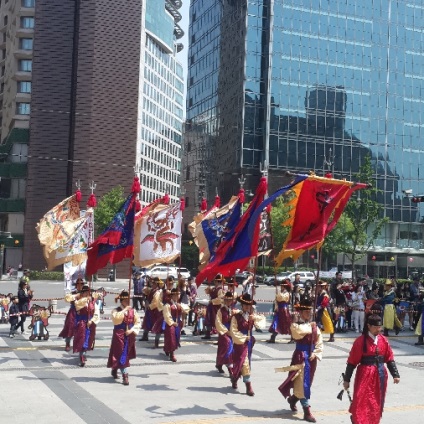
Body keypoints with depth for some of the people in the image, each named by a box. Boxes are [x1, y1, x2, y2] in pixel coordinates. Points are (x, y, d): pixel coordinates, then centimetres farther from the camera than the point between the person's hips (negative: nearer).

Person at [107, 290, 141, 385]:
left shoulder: (133, 311, 5)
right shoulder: (116, 310, -6)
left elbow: (138, 322, 4)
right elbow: (115, 319, -26)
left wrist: (132, 330, -10)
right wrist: (124, 310, -22)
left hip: (130, 335, 5)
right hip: (119, 335, -5)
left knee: (127, 354, 14)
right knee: (121, 354, -7)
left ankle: (114, 370, 35)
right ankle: (125, 375, -6)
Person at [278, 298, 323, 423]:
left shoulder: (314, 326, 9)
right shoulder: (296, 325, -6)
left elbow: (319, 342, 8)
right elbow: (300, 331, -29)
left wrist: (315, 353, -7)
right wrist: (309, 326, -12)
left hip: (311, 356, 6)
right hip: (300, 356, -6)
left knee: (307, 382, 16)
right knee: (302, 382, -6)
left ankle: (293, 398, 41)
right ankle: (307, 412, -4)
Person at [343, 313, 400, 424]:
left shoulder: (383, 340, 3)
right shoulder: (361, 341, -11)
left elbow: (390, 359, 11)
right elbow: (352, 362, -7)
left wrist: (395, 374, 5)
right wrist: (346, 379, -5)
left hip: (380, 375, 5)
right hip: (365, 375, -5)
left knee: (377, 403, 13)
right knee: (362, 403, -6)